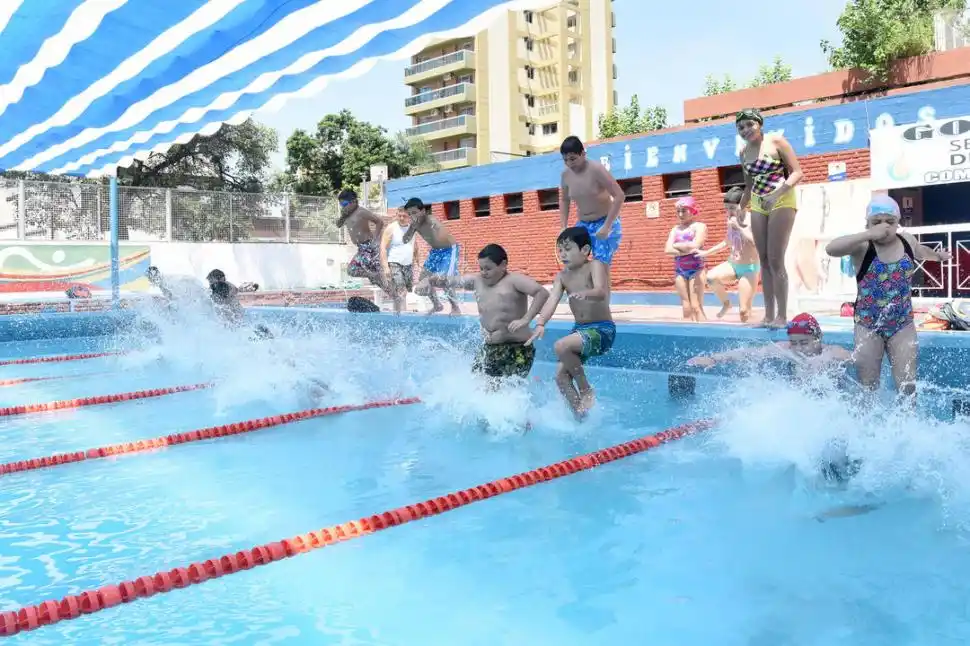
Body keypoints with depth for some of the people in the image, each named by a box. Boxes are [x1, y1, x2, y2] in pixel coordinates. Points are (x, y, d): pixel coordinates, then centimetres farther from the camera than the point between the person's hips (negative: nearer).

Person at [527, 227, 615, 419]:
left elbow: (601, 292, -30)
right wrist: (540, 324, -26)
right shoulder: (562, 276, 6)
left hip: (602, 329, -7)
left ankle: (587, 391, -11)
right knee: (561, 375, -3)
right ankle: (579, 415, 11)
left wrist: (585, 294, -53)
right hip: (580, 329, 7)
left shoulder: (594, 266, -11)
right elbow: (552, 300, -9)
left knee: (561, 346, -29)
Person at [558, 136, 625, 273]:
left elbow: (619, 196, -22)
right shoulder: (566, 175, -3)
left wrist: (607, 226, -25)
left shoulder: (596, 170, -21)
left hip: (605, 222, -6)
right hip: (582, 225, 6)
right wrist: (563, 228, 5)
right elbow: (564, 201, 14)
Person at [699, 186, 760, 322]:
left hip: (749, 268, -6)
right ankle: (726, 303, 2)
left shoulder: (752, 220, -15)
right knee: (711, 277, -23)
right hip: (732, 265, 6)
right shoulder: (730, 221, 4)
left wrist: (739, 226, -28)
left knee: (744, 311, -10)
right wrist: (707, 252, 19)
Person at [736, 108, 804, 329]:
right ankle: (769, 315, 7)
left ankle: (782, 316, -6)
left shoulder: (776, 142, -6)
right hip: (758, 205, 6)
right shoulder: (744, 153, 11)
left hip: (781, 201, -6)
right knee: (764, 261, 4)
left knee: (776, 260, -11)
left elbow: (797, 172, -10)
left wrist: (777, 193, -24)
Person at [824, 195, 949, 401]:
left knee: (907, 386, 4)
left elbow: (921, 251, 27)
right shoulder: (862, 246, -15)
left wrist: (938, 255, 47)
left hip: (902, 325, 3)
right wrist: (868, 235, -38)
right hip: (868, 325, -3)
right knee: (868, 386, 8)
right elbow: (831, 249, -36)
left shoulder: (907, 241, 1)